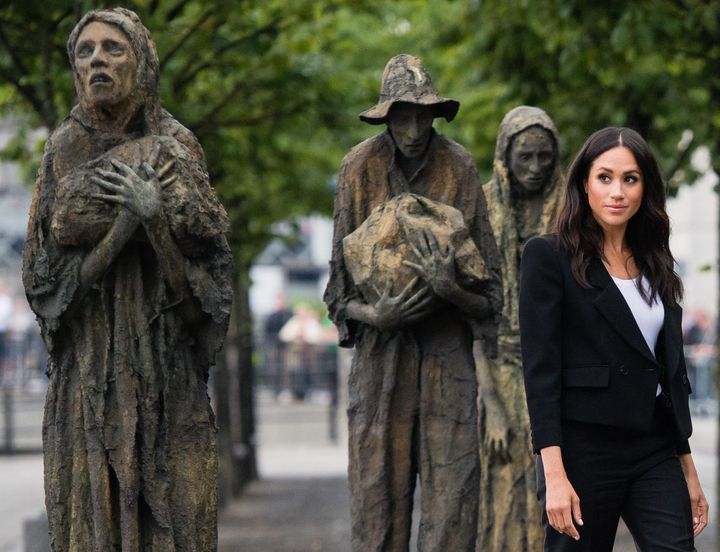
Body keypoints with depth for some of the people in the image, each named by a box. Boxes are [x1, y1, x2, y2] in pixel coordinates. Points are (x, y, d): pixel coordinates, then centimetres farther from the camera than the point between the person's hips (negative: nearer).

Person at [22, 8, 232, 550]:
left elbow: (208, 252, -2)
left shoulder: (173, 145, 4)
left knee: (167, 506, -3)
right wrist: (125, 222, -12)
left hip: (164, 362, -1)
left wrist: (157, 214, -19)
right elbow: (44, 267, 0)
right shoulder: (64, 149, 6)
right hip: (88, 364, 1)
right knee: (92, 508, -2)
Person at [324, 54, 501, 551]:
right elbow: (340, 286, 5)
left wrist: (451, 290, -19)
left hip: (449, 356, 0)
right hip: (381, 355, 0)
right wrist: (373, 314, -14)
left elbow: (489, 293, 1)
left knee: (452, 502, -4)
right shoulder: (360, 168, 0)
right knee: (378, 496, 0)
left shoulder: (460, 168, -2)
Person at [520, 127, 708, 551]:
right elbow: (540, 368, -10)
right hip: (584, 450, -5)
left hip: (655, 452, 5)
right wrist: (554, 475, -19)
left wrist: (689, 471, 15)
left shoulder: (654, 266, 13)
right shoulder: (550, 257, -4)